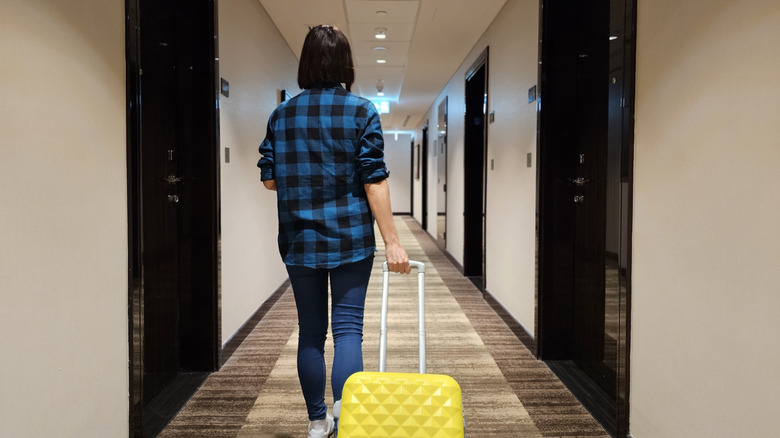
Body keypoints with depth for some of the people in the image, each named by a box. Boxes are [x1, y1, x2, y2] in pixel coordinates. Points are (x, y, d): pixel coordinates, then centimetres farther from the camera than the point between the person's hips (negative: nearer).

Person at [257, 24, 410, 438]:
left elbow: (268, 178, 6)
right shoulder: (361, 111, -5)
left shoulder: (282, 114, 4)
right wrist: (392, 241, -8)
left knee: (310, 331, 12)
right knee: (348, 328, 2)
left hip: (299, 240, 3)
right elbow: (374, 182, -10)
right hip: (350, 238, -3)